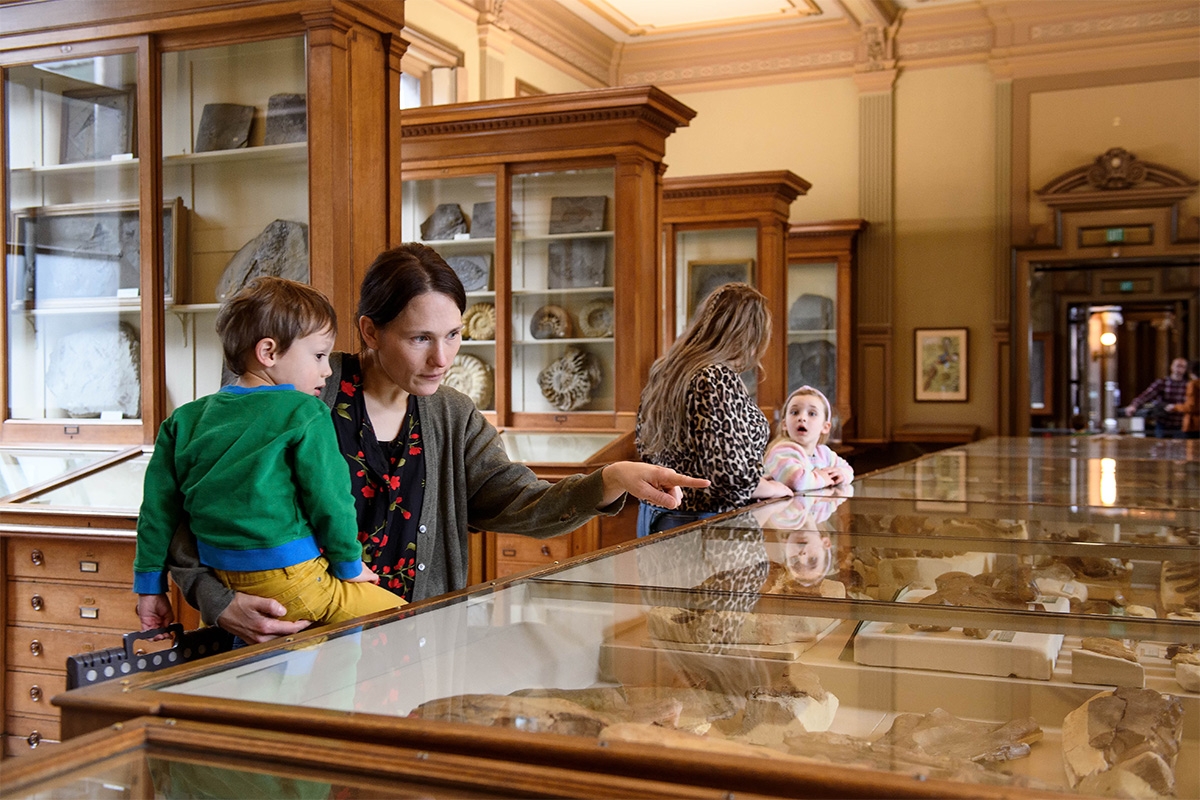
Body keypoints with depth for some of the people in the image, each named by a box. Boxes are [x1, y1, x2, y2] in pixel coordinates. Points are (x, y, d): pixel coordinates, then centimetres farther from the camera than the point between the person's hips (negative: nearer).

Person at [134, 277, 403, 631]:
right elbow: (329, 500, -9)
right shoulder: (305, 414, -9)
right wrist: (350, 566, 6)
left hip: (220, 587, 6)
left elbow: (158, 506, 9)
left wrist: (150, 585, 16)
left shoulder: (186, 420, 8)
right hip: (292, 586, -6)